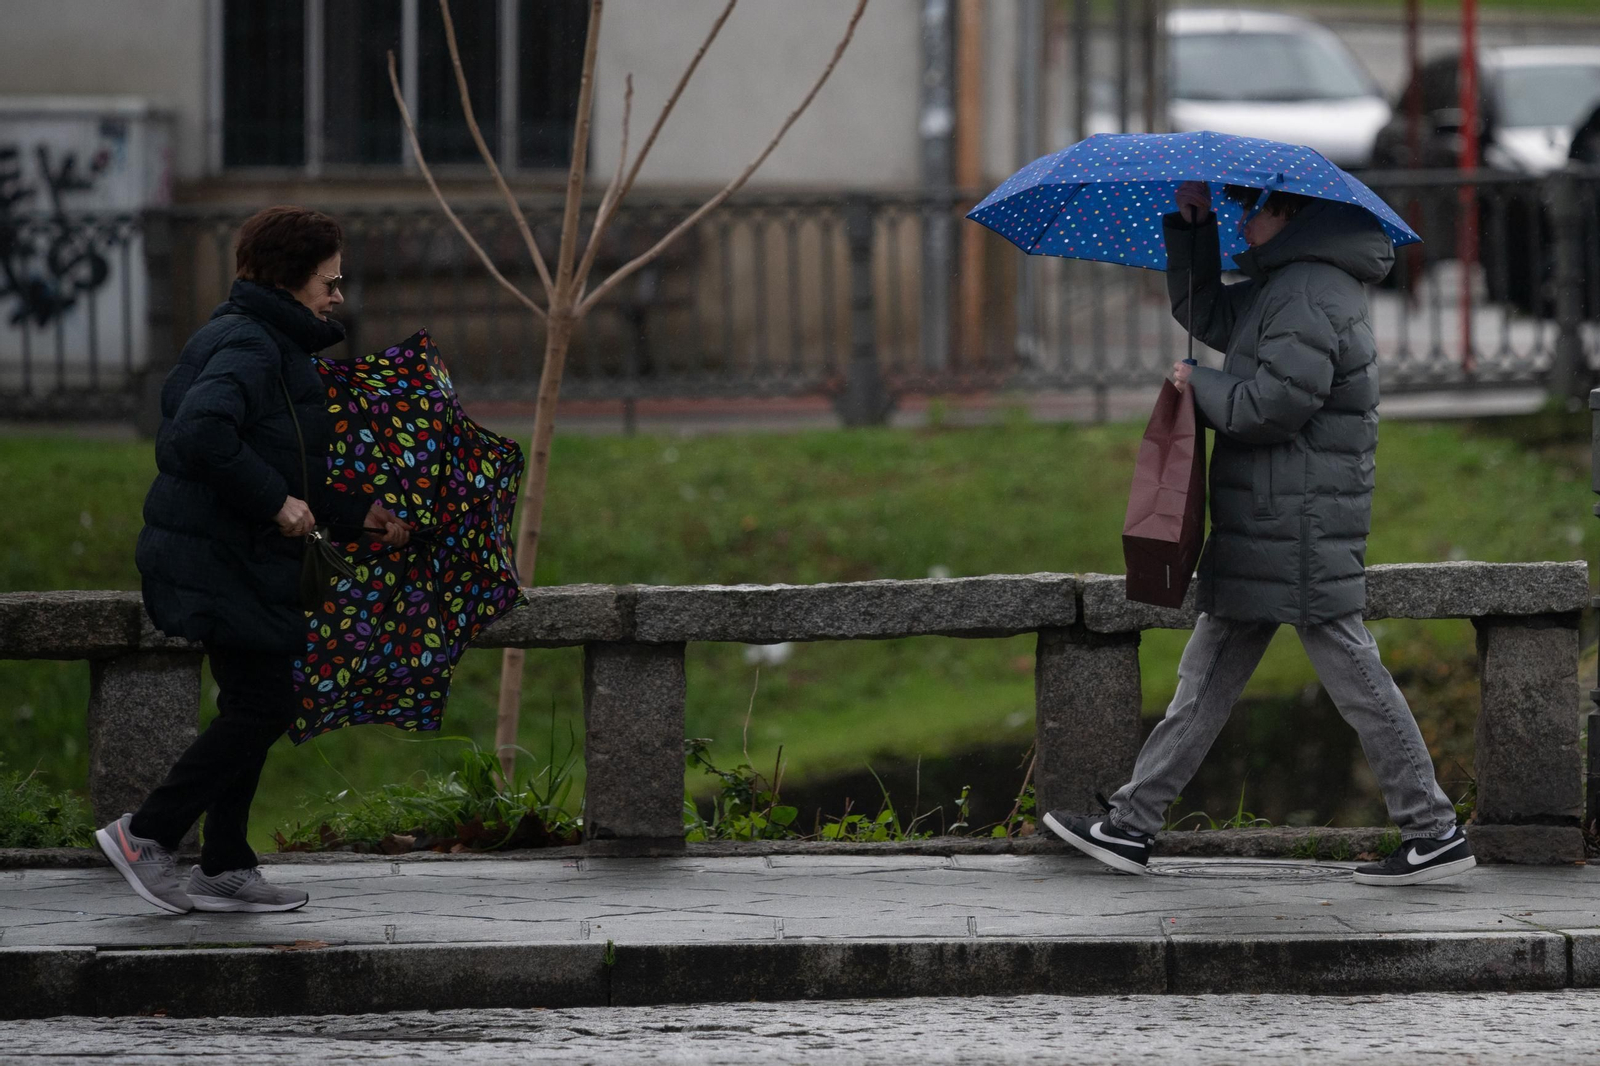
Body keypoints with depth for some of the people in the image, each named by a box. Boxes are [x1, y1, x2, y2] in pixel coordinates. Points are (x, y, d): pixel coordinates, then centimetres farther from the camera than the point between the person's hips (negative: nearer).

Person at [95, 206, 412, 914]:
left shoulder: (274, 345, 18)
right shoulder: (247, 346, -15)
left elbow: (291, 468, 22)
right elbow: (203, 433, -32)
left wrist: (360, 513, 13)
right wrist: (276, 501, -25)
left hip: (231, 556, 11)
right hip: (218, 557, -11)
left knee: (254, 707, 13)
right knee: (263, 704, -8)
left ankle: (225, 869, 16)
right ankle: (147, 834, -2)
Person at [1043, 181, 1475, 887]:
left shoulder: (1312, 294, -16)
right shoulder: (1283, 286, 17)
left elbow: (1273, 405, -23)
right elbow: (1204, 312, 29)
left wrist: (1199, 385, -8)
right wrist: (1189, 227, 17)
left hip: (1302, 531, -11)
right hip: (1263, 532, 11)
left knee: (1354, 677, -7)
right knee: (1206, 678, 11)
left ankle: (1434, 834, -2)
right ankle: (1130, 827, 15)